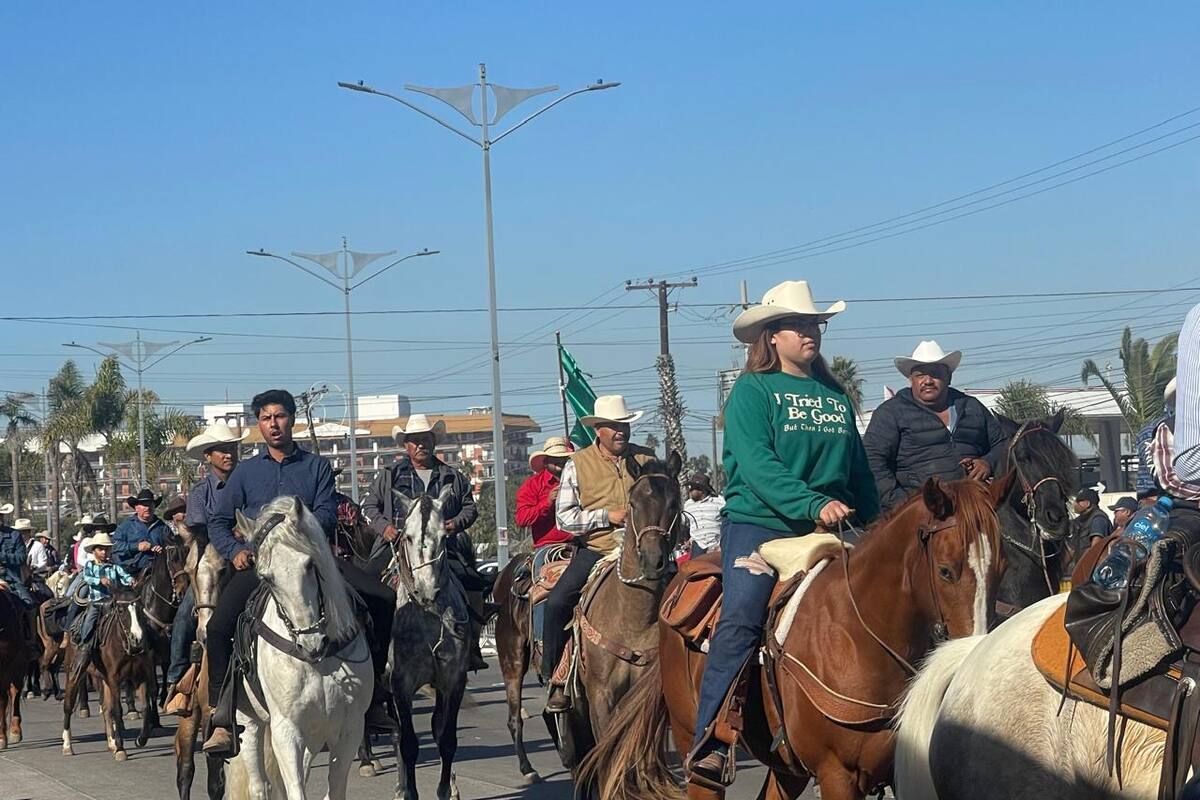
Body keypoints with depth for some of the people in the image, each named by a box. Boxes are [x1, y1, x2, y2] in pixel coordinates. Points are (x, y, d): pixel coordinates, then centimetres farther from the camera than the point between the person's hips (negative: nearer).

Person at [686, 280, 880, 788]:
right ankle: (707, 743, -23)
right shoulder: (752, 392, 0)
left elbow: (859, 472, 23)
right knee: (741, 620, -21)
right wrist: (814, 504, -25)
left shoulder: (835, 396, 18)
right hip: (758, 523, -6)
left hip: (827, 531, 6)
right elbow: (758, 465, -15)